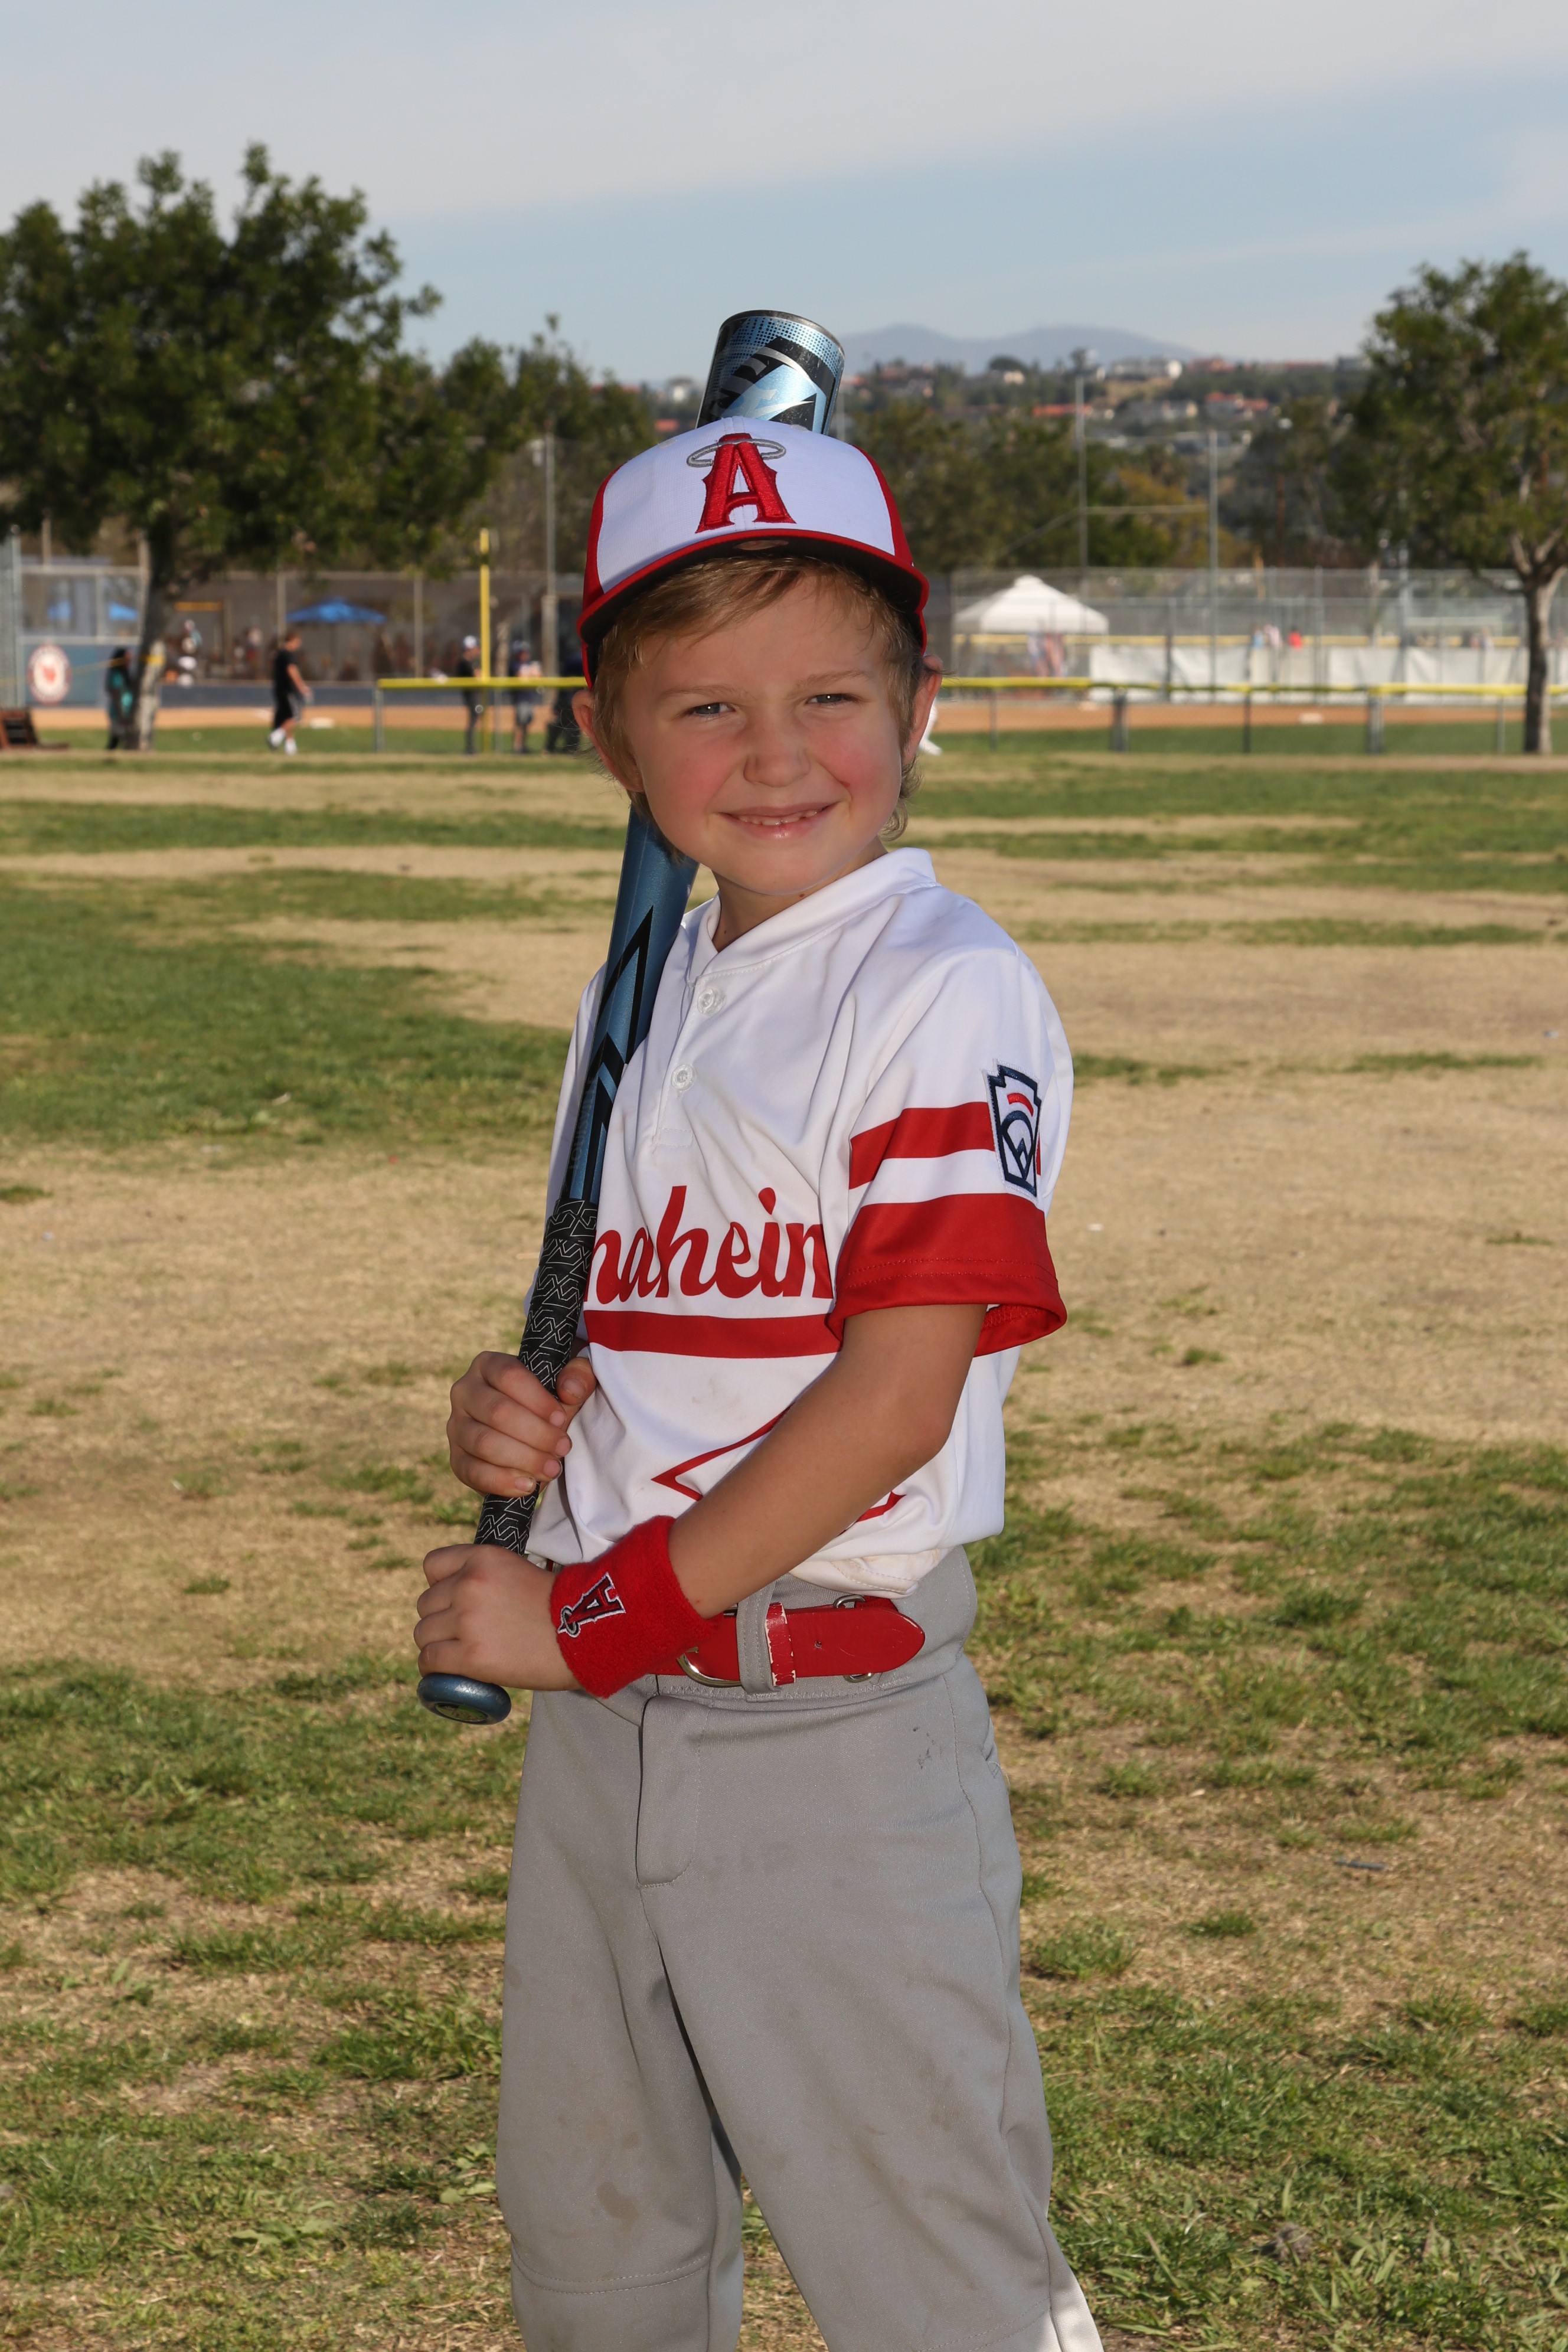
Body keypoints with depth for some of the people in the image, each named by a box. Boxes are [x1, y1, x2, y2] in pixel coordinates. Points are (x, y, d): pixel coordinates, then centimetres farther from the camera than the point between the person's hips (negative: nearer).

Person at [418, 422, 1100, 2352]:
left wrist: (600, 1617, -17)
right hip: (598, 1715, 8)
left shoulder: (945, 993, -13)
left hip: (836, 1733, -8)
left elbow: (895, 1395, -19)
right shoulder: (646, 996, 11)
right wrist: (510, 1407, -2)